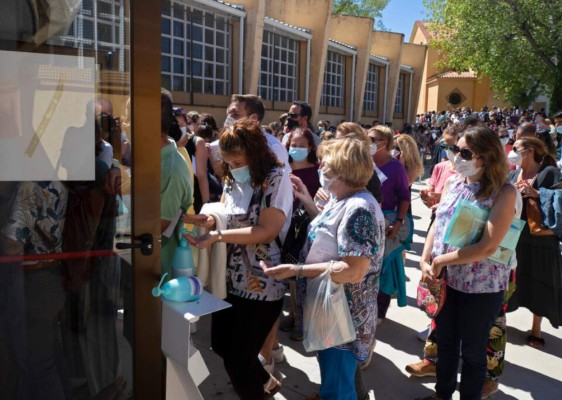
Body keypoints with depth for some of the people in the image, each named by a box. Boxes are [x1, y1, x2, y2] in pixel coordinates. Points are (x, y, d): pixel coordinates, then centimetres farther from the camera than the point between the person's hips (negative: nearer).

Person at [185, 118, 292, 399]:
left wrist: (217, 235, -25)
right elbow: (228, 218, 10)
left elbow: (266, 231, -22)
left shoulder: (276, 179, -16)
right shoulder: (233, 180, 5)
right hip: (230, 278, 8)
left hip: (261, 285, -8)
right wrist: (208, 220, -12)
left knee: (240, 356, 4)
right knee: (220, 344, 20)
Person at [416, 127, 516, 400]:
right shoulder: (453, 182, 2)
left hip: (482, 286, -6)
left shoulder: (504, 192, -17)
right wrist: (425, 261, -9)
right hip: (446, 279, 6)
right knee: (445, 341, 22)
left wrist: (441, 260, -18)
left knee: (472, 350, 13)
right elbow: (437, 223, 5)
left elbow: (488, 246, -23)